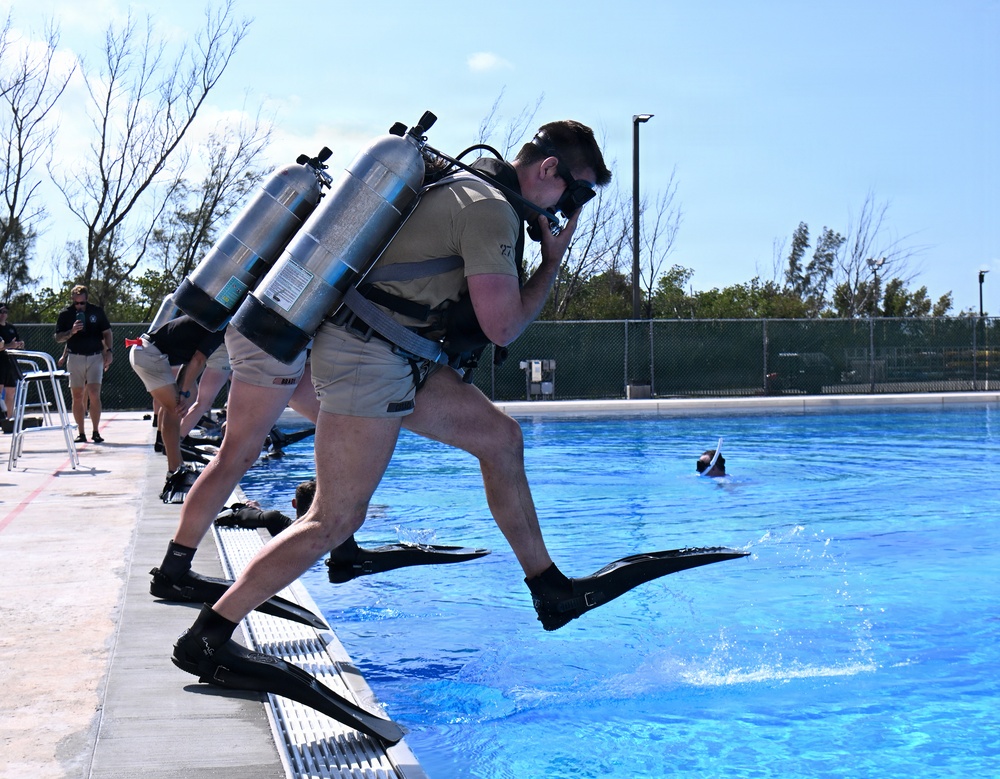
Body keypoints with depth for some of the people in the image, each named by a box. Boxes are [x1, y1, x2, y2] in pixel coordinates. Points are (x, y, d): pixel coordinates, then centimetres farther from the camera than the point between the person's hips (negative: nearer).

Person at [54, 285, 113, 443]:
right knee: (77, 396, 2)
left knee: (94, 394, -10)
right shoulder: (65, 314, 1)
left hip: (96, 357, -1)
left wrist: (108, 351, -2)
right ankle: (80, 433, 8)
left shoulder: (97, 311, 2)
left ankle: (96, 432, -5)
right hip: (75, 358, 1)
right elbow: (58, 338, 1)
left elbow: (107, 332, 9)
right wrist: (72, 332, -17)